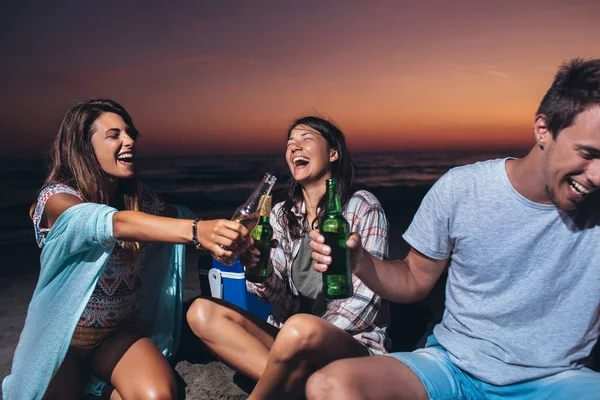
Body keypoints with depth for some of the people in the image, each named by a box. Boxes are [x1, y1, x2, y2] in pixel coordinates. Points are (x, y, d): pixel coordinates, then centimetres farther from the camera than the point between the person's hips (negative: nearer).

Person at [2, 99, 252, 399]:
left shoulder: (139, 197, -4)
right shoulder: (57, 197, -22)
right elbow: (117, 224, -40)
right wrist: (196, 230, -55)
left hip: (122, 330, 3)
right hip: (62, 333, -2)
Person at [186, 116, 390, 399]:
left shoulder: (361, 206, -4)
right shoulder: (281, 214, 10)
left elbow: (367, 299, -8)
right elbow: (274, 293, 3)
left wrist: (312, 338, -17)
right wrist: (258, 268, -19)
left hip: (353, 342, -5)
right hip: (287, 337, 6)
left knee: (301, 329, -38)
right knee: (202, 312, -12)